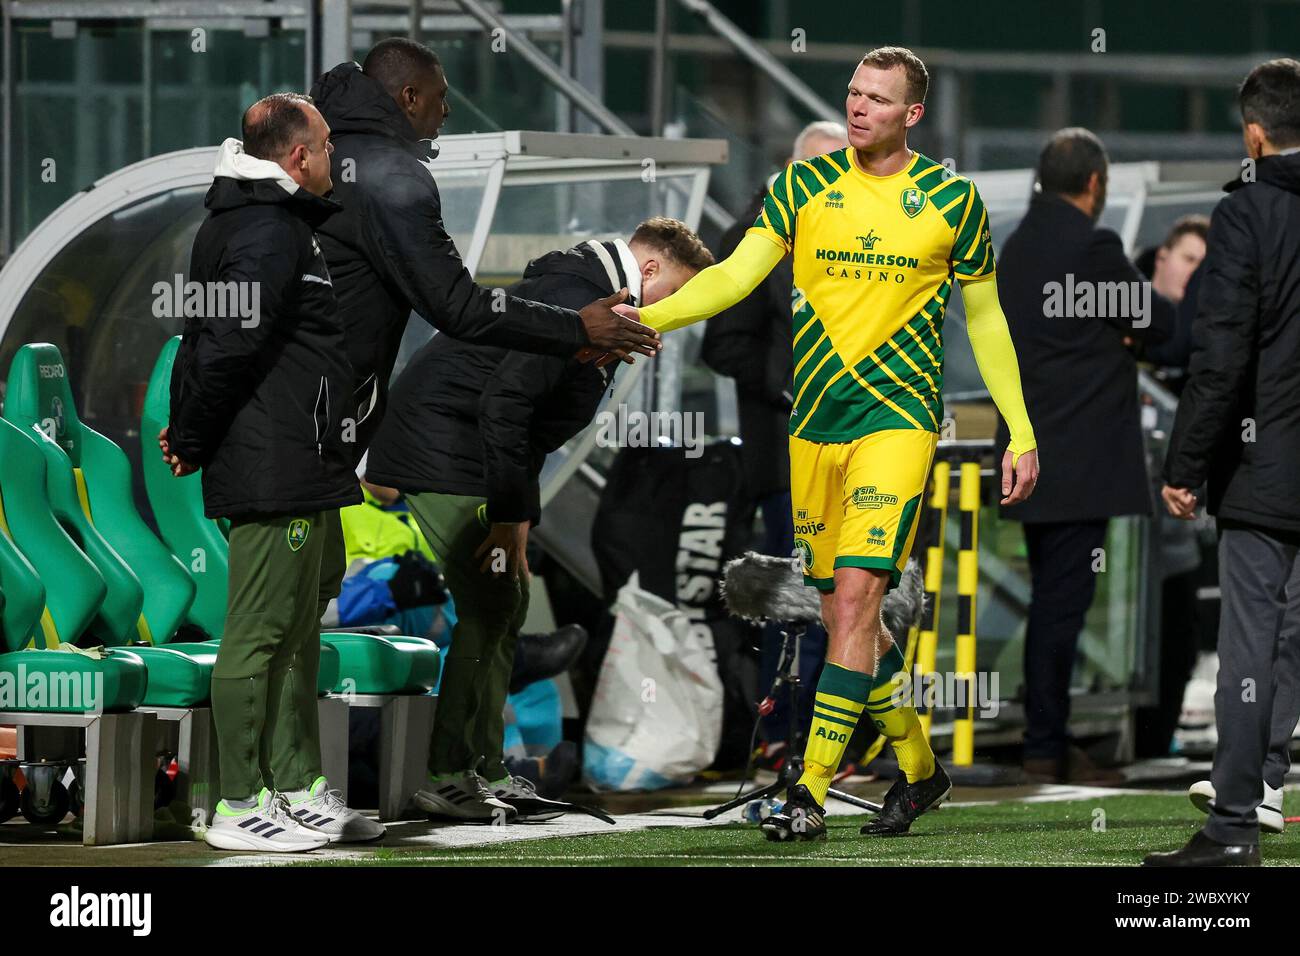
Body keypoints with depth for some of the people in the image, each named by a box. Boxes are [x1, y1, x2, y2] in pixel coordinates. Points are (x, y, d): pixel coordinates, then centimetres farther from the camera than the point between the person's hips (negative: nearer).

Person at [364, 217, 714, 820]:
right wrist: (508, 517, -22)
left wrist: (519, 519, 17)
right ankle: (447, 779, -8)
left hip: (466, 455, 11)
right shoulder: (576, 303, -19)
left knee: (506, 604, 13)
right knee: (489, 607, -11)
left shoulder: (590, 300, 16)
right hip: (441, 450, -11)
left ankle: (485, 772, 17)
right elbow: (502, 403, -26)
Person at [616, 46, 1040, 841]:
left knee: (854, 597, -16)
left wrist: (1021, 433, 8)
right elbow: (736, 273, -3)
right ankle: (920, 769, 26)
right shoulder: (804, 186, 5)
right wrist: (648, 317, -20)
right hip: (815, 418, 4)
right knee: (845, 613, 7)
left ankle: (811, 795, -17)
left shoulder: (952, 201, 2)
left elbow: (986, 318, 10)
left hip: (898, 416, -4)